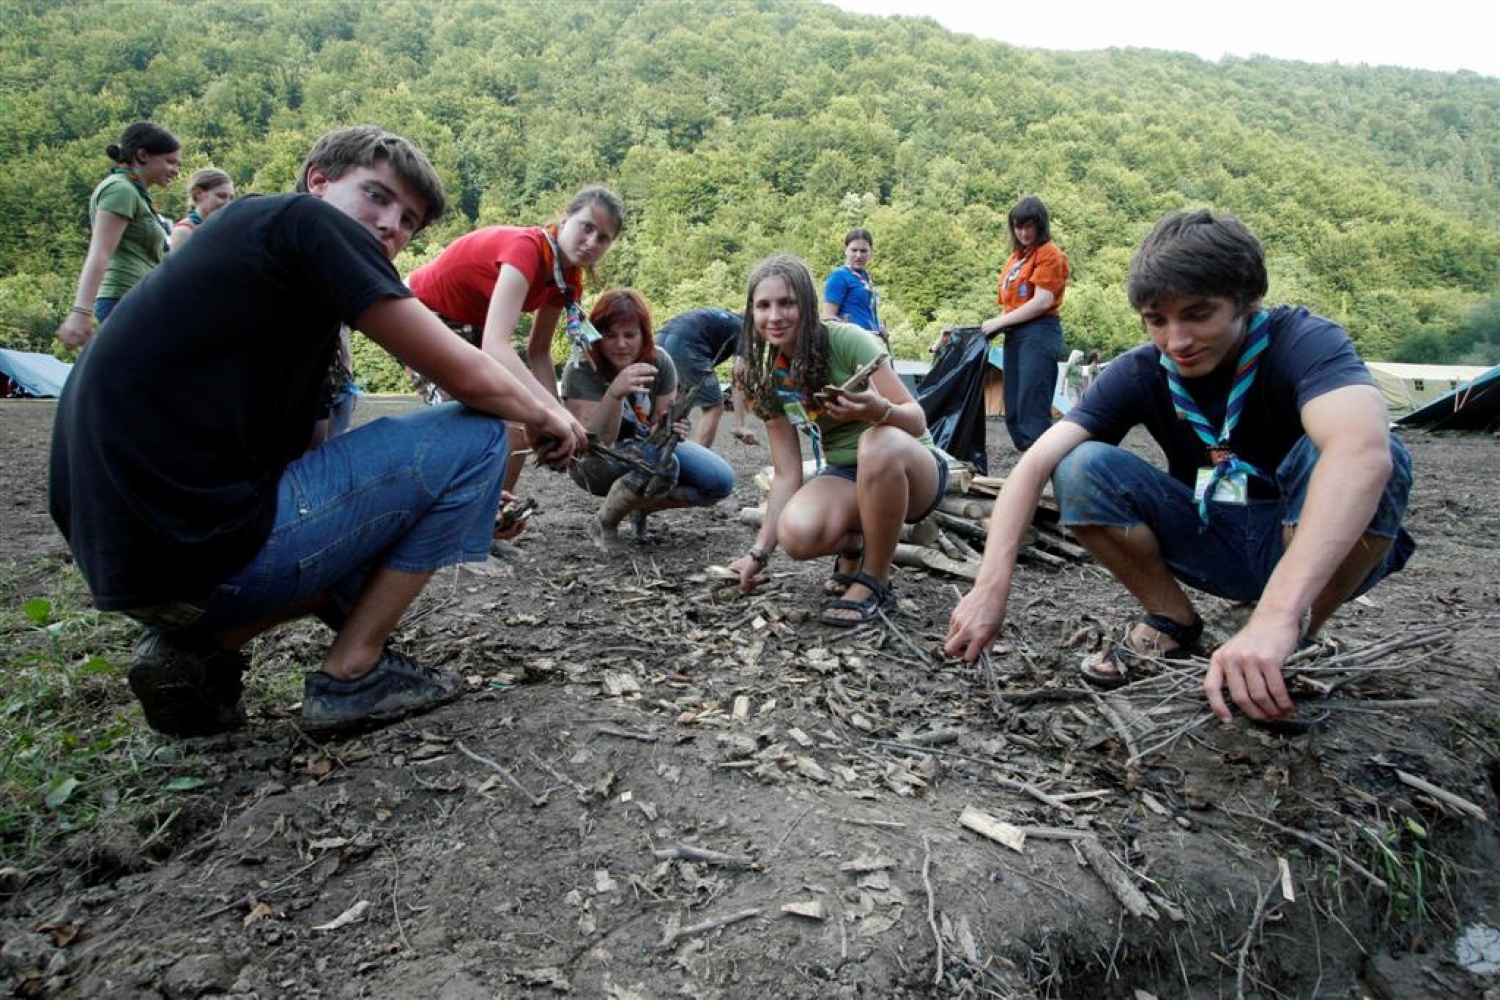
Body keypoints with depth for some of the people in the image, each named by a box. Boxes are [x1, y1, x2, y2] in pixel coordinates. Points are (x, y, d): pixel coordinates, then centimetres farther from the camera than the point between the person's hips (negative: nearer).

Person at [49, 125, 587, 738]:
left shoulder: (249, 237, 21)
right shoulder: (308, 220, -6)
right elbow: (469, 378, -11)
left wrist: (462, 501, 21)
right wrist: (545, 418, 11)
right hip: (205, 548, -10)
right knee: (476, 436, -5)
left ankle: (197, 647, 12)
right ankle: (351, 676, 1)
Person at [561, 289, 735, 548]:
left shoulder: (660, 362, -15)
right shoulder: (580, 369, -26)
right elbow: (596, 443, -33)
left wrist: (671, 430, -37)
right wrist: (614, 393, -50)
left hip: (649, 447, 5)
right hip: (596, 462, -5)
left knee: (721, 481, -14)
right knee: (662, 464, -36)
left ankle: (643, 506, 6)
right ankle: (603, 525, -10)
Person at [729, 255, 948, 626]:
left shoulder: (847, 341, -16)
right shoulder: (769, 375, -1)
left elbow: (917, 420, -17)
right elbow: (787, 474, -1)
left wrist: (878, 410, -39)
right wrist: (759, 552, -5)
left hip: (912, 469, -3)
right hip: (845, 475, 3)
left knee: (878, 442, -39)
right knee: (797, 535, -31)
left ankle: (875, 581, -18)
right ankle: (853, 544, 6)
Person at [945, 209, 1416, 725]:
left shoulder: (1302, 342, -24)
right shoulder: (1140, 373, -13)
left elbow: (1363, 449, -44)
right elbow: (1036, 463, -22)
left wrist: (1278, 615, -57)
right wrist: (991, 586, -37)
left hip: (1322, 548, -2)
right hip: (1213, 543, 3)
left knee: (1376, 458, -34)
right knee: (1082, 468, -20)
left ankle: (1298, 640, -12)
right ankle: (1173, 623, -1)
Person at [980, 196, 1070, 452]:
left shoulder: (1049, 254, -3)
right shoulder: (1018, 255, 19)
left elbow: (1043, 301, -13)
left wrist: (998, 322, -11)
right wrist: (998, 324, 0)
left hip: (1039, 334, -8)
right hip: (1015, 335, 8)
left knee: (1032, 409, -13)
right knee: (1014, 410, 7)